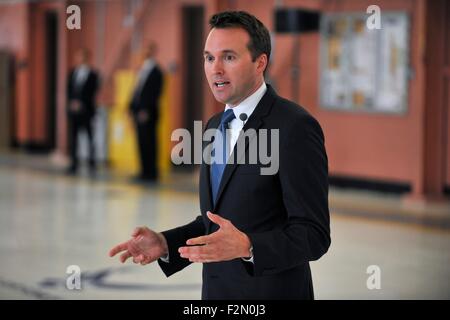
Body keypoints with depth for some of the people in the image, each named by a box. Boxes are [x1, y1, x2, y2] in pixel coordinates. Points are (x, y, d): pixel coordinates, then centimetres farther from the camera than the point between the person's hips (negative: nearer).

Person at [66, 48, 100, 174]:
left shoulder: (93, 74, -3)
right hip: (73, 110, 4)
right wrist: (72, 102, -3)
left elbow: (91, 92, -8)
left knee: (90, 137, 0)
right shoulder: (73, 72, 12)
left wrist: (80, 103, -12)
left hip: (86, 110, -4)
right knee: (72, 137, 2)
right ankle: (74, 164, 5)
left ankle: (92, 163, 8)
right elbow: (69, 89, 10)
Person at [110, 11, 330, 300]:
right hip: (217, 291, 7)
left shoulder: (295, 127, -16)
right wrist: (165, 243, -1)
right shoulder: (216, 125, 10)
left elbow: (313, 235, -18)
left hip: (273, 293, -7)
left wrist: (246, 246, -33)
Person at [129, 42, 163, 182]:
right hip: (138, 111, 8)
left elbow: (155, 92, -14)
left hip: (148, 113, -8)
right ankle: (145, 172, 12)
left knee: (148, 143, -6)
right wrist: (132, 107, 13)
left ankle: (151, 173, -2)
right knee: (142, 143, 8)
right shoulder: (142, 70, 17)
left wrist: (146, 111, -18)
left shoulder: (156, 71, -8)